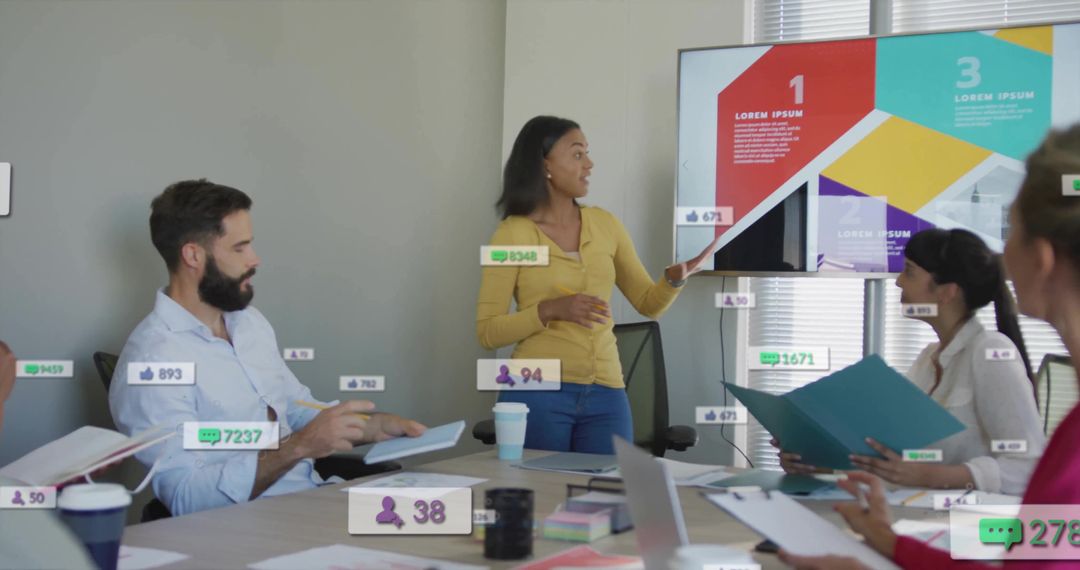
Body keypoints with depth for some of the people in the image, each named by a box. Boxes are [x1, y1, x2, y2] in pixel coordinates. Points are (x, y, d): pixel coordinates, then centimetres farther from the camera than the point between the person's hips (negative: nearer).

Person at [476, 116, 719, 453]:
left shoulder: (605, 224, 10)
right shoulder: (512, 234, -4)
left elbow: (649, 304, 14)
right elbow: (487, 332, -5)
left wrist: (675, 278, -8)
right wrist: (550, 309, -19)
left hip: (606, 395, 4)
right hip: (538, 391, -4)